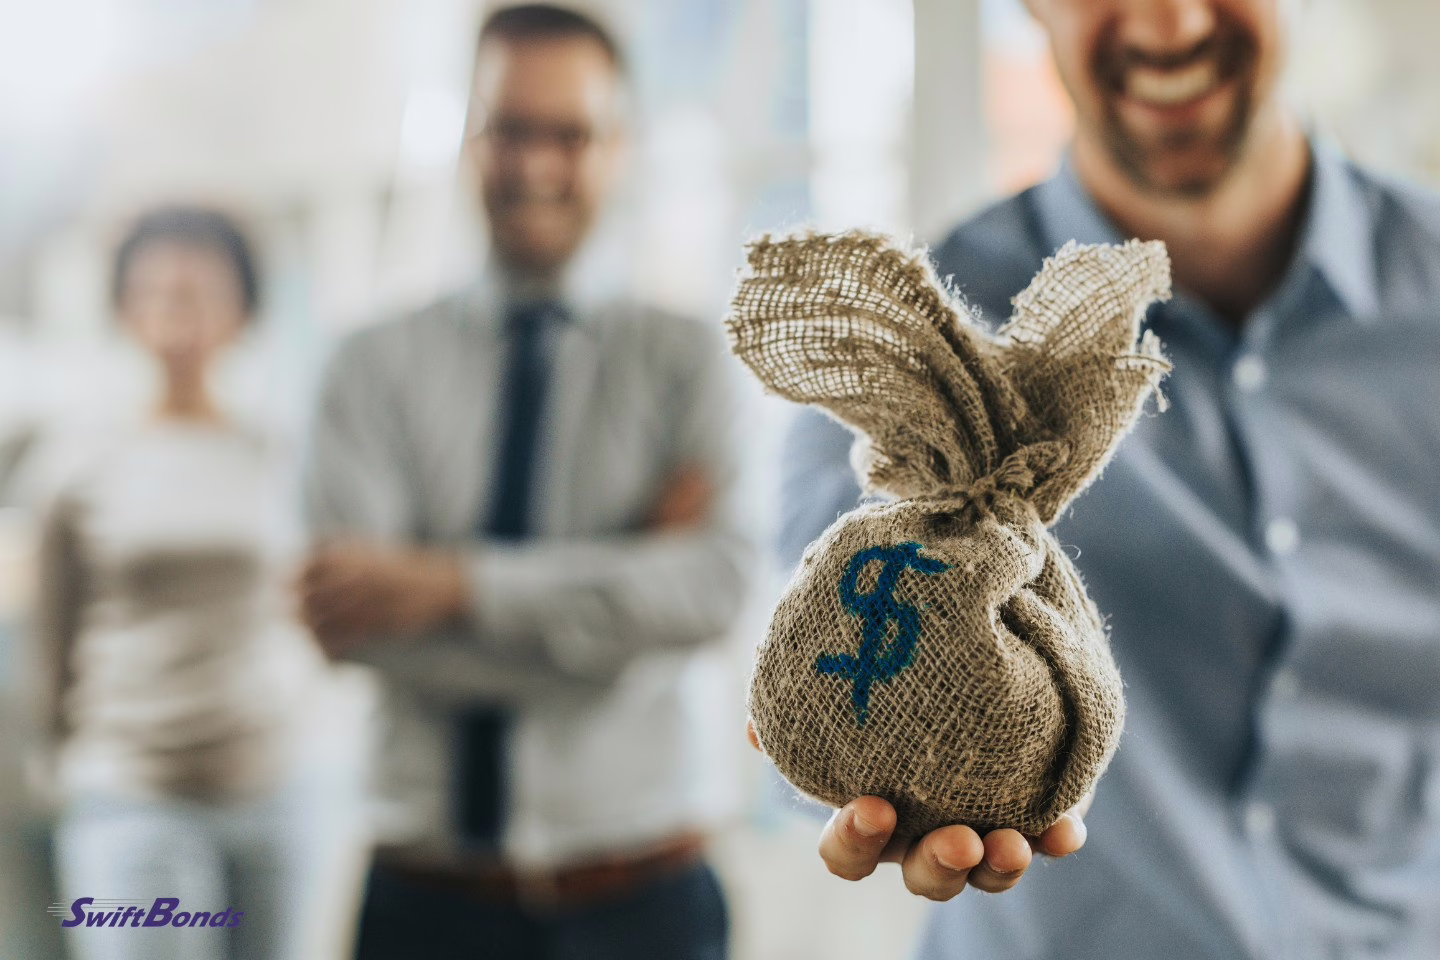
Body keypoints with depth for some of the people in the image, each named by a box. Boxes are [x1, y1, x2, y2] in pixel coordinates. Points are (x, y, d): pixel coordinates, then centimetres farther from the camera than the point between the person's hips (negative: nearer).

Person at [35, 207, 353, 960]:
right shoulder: (85, 473, 1)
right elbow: (58, 655, 7)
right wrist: (73, 785, 8)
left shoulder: (281, 464, 3)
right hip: (133, 801, -1)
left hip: (279, 791, 2)